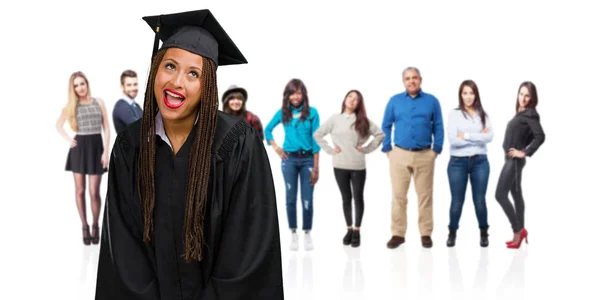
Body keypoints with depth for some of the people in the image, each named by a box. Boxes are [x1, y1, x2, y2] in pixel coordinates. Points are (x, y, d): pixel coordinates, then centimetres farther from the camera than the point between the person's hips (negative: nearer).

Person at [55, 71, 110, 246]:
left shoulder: (99, 102, 4)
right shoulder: (71, 106, 5)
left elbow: (106, 128, 2)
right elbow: (58, 125, 18)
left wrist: (106, 151, -6)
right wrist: (68, 139, 3)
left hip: (96, 147, -1)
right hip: (79, 148, 1)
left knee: (94, 192, -3)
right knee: (80, 190, 3)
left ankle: (95, 226, 15)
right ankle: (84, 227, 14)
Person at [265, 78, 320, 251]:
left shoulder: (312, 112, -2)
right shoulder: (283, 112, 4)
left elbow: (315, 140, -3)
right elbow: (268, 129, 18)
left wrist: (316, 167, -6)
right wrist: (275, 147, 2)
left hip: (307, 159, -1)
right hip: (289, 159, 2)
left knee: (307, 199, 0)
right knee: (291, 198, 4)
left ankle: (307, 233, 13)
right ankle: (293, 234, 13)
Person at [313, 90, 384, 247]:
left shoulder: (363, 121, 3)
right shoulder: (334, 119, 3)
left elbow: (380, 134, 4)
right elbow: (317, 134, 6)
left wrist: (367, 148, -3)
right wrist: (329, 150, -1)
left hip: (358, 166, 0)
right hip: (340, 166, 0)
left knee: (358, 197, 4)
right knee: (346, 198, 9)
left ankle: (357, 231, 14)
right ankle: (349, 229, 20)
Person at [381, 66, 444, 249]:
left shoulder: (432, 101, 4)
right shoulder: (394, 101, 6)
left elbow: (438, 127, 5)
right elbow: (386, 126, 8)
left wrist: (436, 150, -1)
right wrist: (387, 149, 1)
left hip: (425, 155, 0)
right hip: (399, 154, 0)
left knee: (425, 196, 4)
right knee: (398, 196, 2)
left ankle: (426, 234, 11)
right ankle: (398, 234, 9)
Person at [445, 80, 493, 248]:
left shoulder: (483, 115, 7)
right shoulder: (454, 114, -1)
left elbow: (490, 137, -8)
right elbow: (453, 139, -13)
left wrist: (466, 135, -12)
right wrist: (478, 137, -10)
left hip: (480, 161, 2)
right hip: (458, 162, -2)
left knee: (479, 200, 5)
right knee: (457, 200, 4)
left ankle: (483, 233, 20)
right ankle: (452, 233, 20)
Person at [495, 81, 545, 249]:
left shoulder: (530, 113, -13)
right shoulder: (521, 113, 11)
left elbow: (540, 136, -24)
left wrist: (525, 152, -19)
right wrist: (522, 147, 7)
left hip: (514, 160, -9)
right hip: (511, 159, 9)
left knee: (500, 194, -10)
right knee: (516, 194, 12)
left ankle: (518, 230, -3)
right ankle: (519, 233, 18)